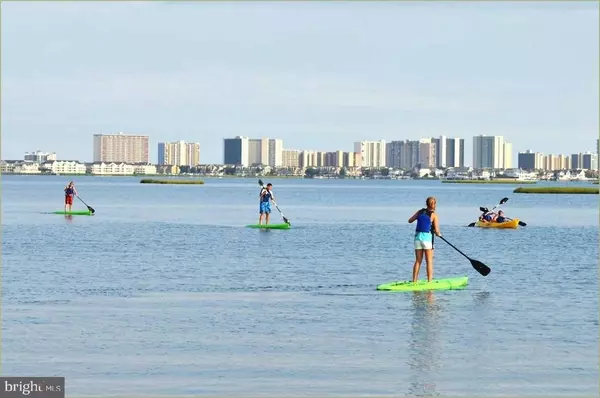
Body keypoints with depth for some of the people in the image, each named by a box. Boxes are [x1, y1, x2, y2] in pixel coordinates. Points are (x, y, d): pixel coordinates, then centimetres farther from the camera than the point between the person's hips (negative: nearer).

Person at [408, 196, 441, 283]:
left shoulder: (420, 212, 6)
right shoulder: (434, 215, -6)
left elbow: (410, 221, 16)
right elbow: (436, 230, -9)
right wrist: (438, 234, 12)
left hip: (418, 237, 5)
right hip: (427, 238, -5)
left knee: (418, 261, 11)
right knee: (429, 262, 2)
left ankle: (414, 281, 11)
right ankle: (429, 282, 0)